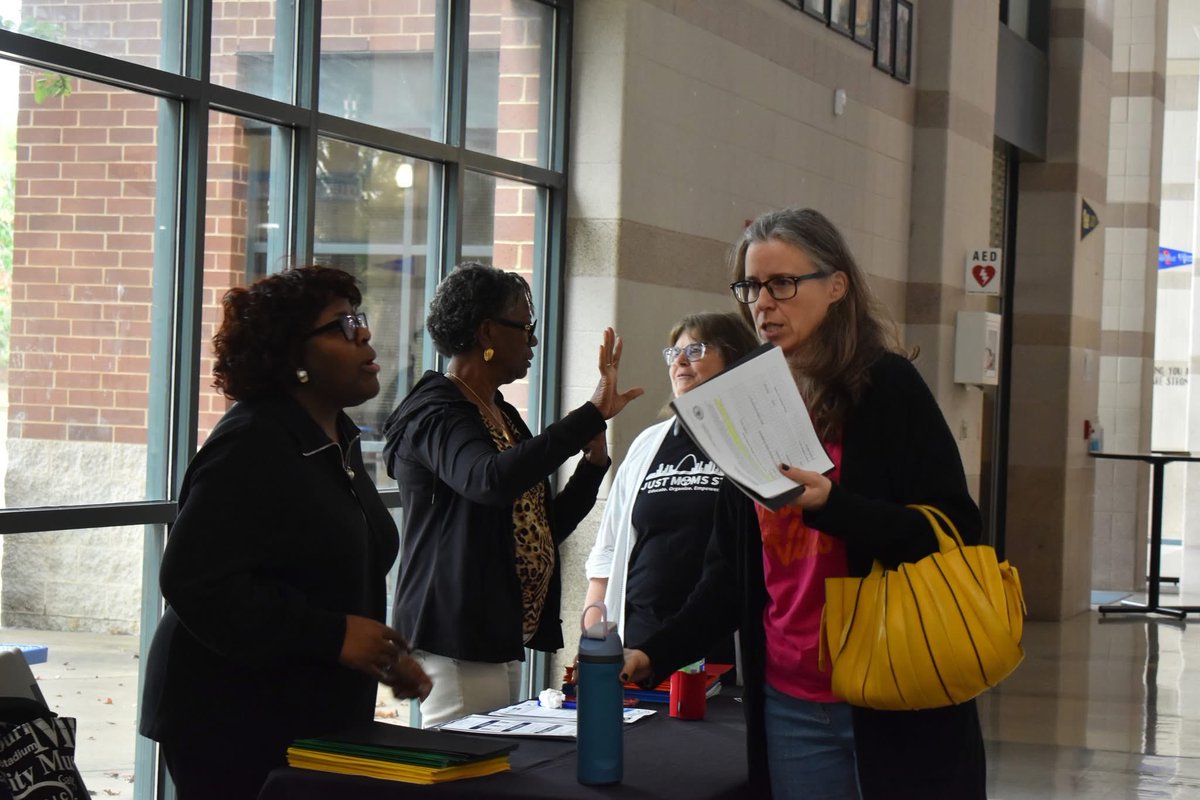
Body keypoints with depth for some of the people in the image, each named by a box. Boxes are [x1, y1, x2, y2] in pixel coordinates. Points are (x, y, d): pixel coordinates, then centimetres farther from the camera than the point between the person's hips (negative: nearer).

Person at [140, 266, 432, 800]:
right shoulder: (250, 446, -16)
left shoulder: (339, 440, 13)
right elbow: (194, 580, -24)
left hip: (318, 721, 9)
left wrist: (386, 656, 13)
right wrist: (333, 636, -23)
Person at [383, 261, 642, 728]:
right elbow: (490, 480, -34)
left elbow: (544, 530, 21)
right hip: (457, 645, -9)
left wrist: (593, 462, 6)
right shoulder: (434, 414, -11)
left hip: (502, 638, 9)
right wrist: (593, 414, -31)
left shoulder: (503, 416, 18)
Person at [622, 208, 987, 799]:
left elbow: (956, 532, -10)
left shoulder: (886, 386, -4)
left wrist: (832, 505, -23)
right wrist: (655, 655, 0)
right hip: (789, 702, 4)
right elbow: (730, 570, 13)